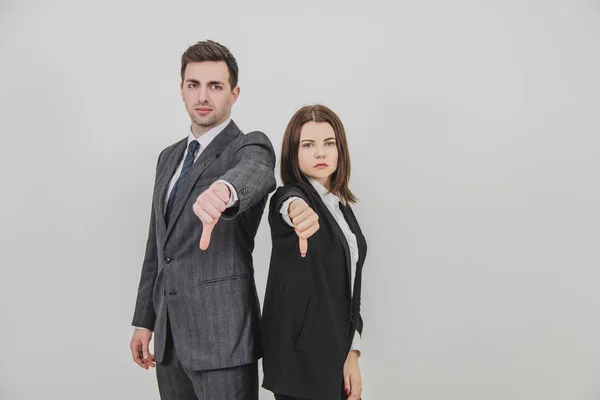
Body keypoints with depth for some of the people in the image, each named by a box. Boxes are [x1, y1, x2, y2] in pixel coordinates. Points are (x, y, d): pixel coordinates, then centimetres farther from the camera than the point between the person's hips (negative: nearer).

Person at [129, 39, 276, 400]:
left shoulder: (250, 146, -6)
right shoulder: (170, 157, 14)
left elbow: (254, 173, -33)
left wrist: (224, 189, -55)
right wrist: (145, 320, 15)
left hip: (222, 332, -6)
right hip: (169, 334, 6)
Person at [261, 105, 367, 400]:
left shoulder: (342, 207, 9)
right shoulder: (287, 197, -9)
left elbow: (350, 286, 9)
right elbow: (290, 202, -35)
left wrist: (352, 353, -1)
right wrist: (298, 208, -58)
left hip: (337, 352, 7)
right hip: (302, 357, -7)